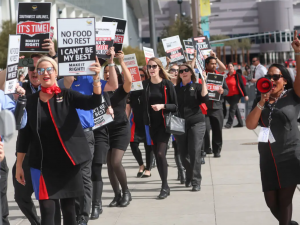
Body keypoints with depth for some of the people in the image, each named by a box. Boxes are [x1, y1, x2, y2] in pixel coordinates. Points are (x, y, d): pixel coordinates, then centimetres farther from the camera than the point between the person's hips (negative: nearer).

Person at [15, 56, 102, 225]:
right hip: (43, 164, 0)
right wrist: (19, 164, 5)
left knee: (69, 208, 7)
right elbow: (24, 133, 6)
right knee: (47, 209, -6)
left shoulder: (67, 95, 0)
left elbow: (94, 102, -14)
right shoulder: (31, 101, 4)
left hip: (68, 161, 0)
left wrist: (96, 77, -29)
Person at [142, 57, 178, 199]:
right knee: (156, 154, 7)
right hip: (151, 123, 4)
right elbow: (143, 105, 11)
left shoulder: (167, 84, -4)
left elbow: (175, 105, -2)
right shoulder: (145, 85, 6)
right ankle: (164, 185, 18)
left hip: (164, 123, -4)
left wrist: (162, 106, -18)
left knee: (160, 153, -14)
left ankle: (165, 186, -6)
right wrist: (145, 122, 2)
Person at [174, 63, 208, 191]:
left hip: (196, 123, -3)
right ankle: (189, 175, 28)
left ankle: (196, 182, -4)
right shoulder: (176, 89, 13)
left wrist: (204, 82, -11)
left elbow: (205, 99, -11)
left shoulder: (197, 86, 7)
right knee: (183, 153, 5)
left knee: (195, 152, -9)